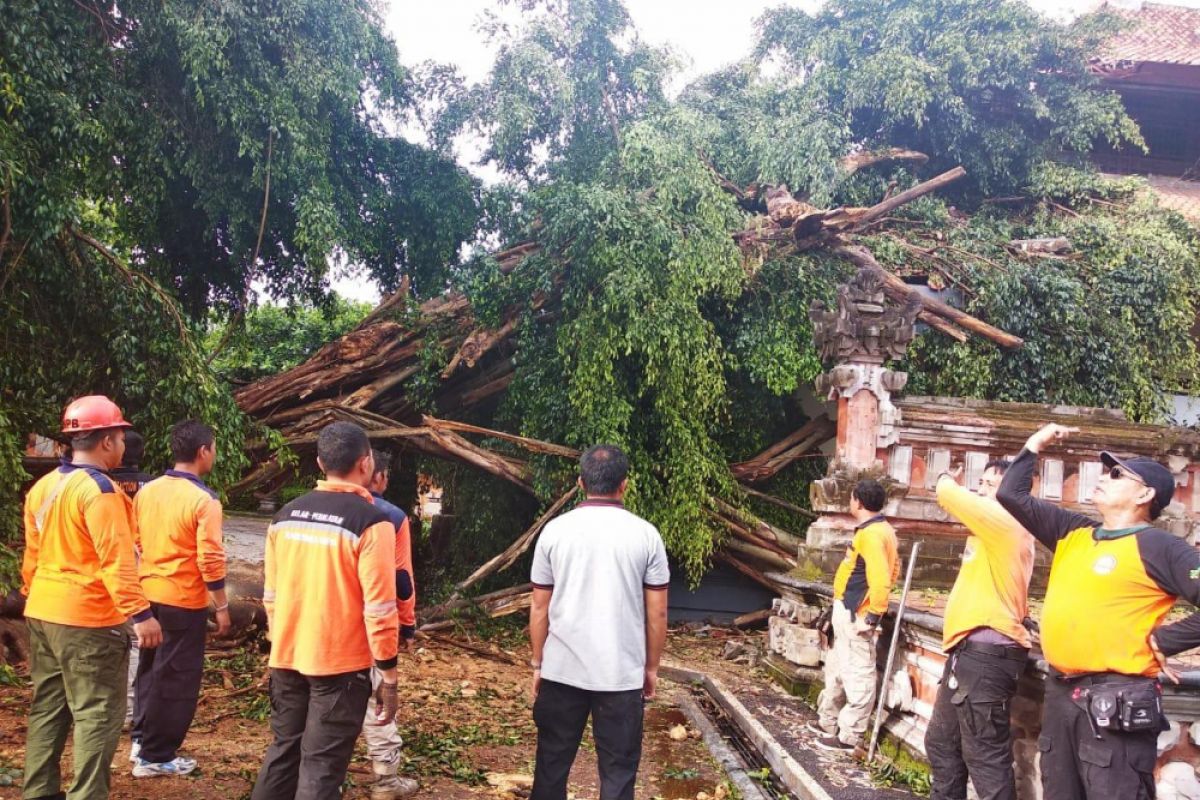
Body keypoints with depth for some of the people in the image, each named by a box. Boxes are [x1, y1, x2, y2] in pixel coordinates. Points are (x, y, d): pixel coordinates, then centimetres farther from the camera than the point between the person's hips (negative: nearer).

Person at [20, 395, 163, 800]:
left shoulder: (42, 487, 9)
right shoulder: (99, 489, -17)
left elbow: (32, 556, 16)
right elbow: (115, 560, -23)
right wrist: (140, 613, -24)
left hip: (42, 614, 9)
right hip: (89, 619, -9)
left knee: (47, 709, 17)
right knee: (98, 715, -1)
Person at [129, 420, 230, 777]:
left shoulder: (147, 491, 4)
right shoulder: (204, 500, -17)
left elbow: (135, 543, 13)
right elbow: (210, 560, -18)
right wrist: (222, 606, -9)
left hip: (147, 594, 7)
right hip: (184, 601, -7)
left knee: (151, 669, 22)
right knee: (177, 679, 5)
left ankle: (142, 739, 32)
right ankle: (156, 757, 13)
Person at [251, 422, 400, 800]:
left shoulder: (285, 516, 4)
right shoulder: (371, 522, -14)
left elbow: (271, 594, 12)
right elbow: (379, 608, -16)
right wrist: (388, 676, -8)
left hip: (286, 660, 6)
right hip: (340, 664, -6)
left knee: (283, 752, 19)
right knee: (321, 767, 2)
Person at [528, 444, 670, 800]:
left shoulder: (555, 530, -1)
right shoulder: (645, 534, -3)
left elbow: (540, 608, 3)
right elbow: (657, 612, 0)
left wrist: (538, 664, 13)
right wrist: (651, 667, 12)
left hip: (562, 670, 1)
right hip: (623, 674, -1)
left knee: (552, 762, 15)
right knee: (618, 770, 7)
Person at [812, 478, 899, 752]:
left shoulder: (871, 534, -21)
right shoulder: (881, 530, 11)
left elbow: (881, 580, -28)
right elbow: (892, 570, 20)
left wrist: (872, 616, -23)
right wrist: (872, 606, 24)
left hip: (855, 615, -11)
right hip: (848, 612, 11)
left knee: (857, 676, -1)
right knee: (837, 668, 21)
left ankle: (848, 737, 7)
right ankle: (828, 722, 34)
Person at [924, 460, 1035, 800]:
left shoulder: (1005, 520, -12)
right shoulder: (994, 529, 17)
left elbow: (949, 494, -12)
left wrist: (947, 479, 9)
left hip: (986, 653, -11)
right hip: (972, 651, 11)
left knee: (985, 757, -7)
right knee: (942, 743, 21)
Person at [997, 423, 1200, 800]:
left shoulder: (1156, 546, -7)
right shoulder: (1074, 533, 13)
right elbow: (1012, 495, 18)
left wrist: (1164, 640, -12)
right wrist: (1034, 445, 16)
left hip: (1115, 699, -7)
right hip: (1060, 692, 8)